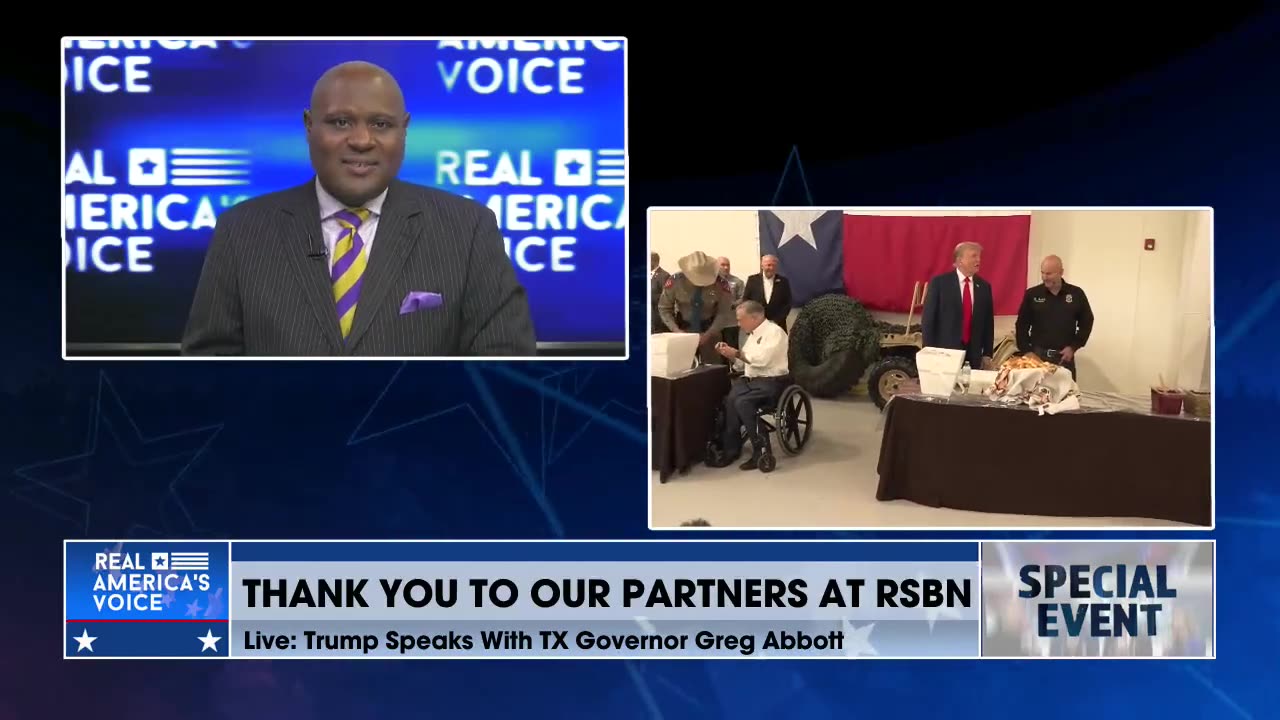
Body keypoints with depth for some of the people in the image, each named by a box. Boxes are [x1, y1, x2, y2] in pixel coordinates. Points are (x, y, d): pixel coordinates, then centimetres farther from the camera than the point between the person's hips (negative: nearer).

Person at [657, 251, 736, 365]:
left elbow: (723, 312, -11)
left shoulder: (719, 282, -19)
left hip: (709, 329, 0)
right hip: (683, 329, 0)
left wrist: (708, 334, -20)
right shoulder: (675, 280, -18)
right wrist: (676, 330, -19)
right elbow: (664, 308, -7)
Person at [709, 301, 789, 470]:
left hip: (770, 381, -7)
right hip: (750, 379, 7)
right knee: (728, 400, -23)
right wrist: (730, 354, 4)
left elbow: (762, 359, -22)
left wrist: (737, 353, -14)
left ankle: (761, 450, -21)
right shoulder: (751, 335, 17)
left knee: (742, 402, -31)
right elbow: (742, 364, 22)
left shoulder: (774, 332, -9)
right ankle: (731, 448, -16)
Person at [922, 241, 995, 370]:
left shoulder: (984, 286, 10)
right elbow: (928, 319, -3)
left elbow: (988, 322, 13)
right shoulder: (939, 282, -2)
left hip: (974, 355, 3)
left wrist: (987, 354, 6)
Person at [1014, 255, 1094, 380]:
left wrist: (1073, 347, -1)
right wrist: (1027, 352, -3)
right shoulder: (1032, 294, 1)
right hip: (1037, 355, 0)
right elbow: (1021, 325, 5)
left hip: (1064, 356, 0)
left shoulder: (1076, 294, 2)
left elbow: (1087, 322, 8)